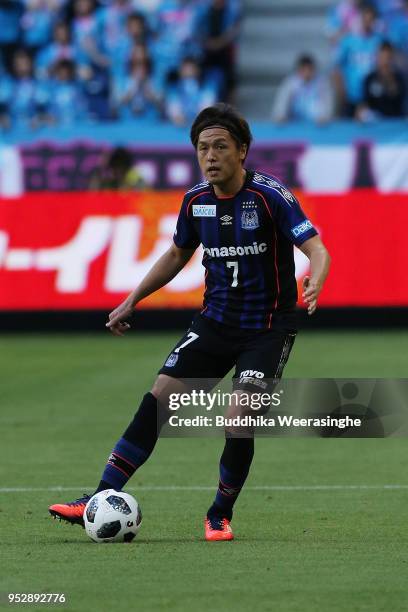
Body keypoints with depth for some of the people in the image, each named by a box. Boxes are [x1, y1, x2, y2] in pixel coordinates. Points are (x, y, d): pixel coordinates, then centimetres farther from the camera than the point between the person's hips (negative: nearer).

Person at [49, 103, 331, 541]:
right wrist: (133, 301, 18)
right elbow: (178, 254, 19)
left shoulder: (270, 196, -17)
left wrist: (313, 283, -45)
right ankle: (102, 500, -3)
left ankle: (220, 516, 7)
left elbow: (316, 248, -23)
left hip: (267, 328, -5)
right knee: (158, 399, -6)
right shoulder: (196, 201, 1)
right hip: (215, 321, 5)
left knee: (240, 418, -17)